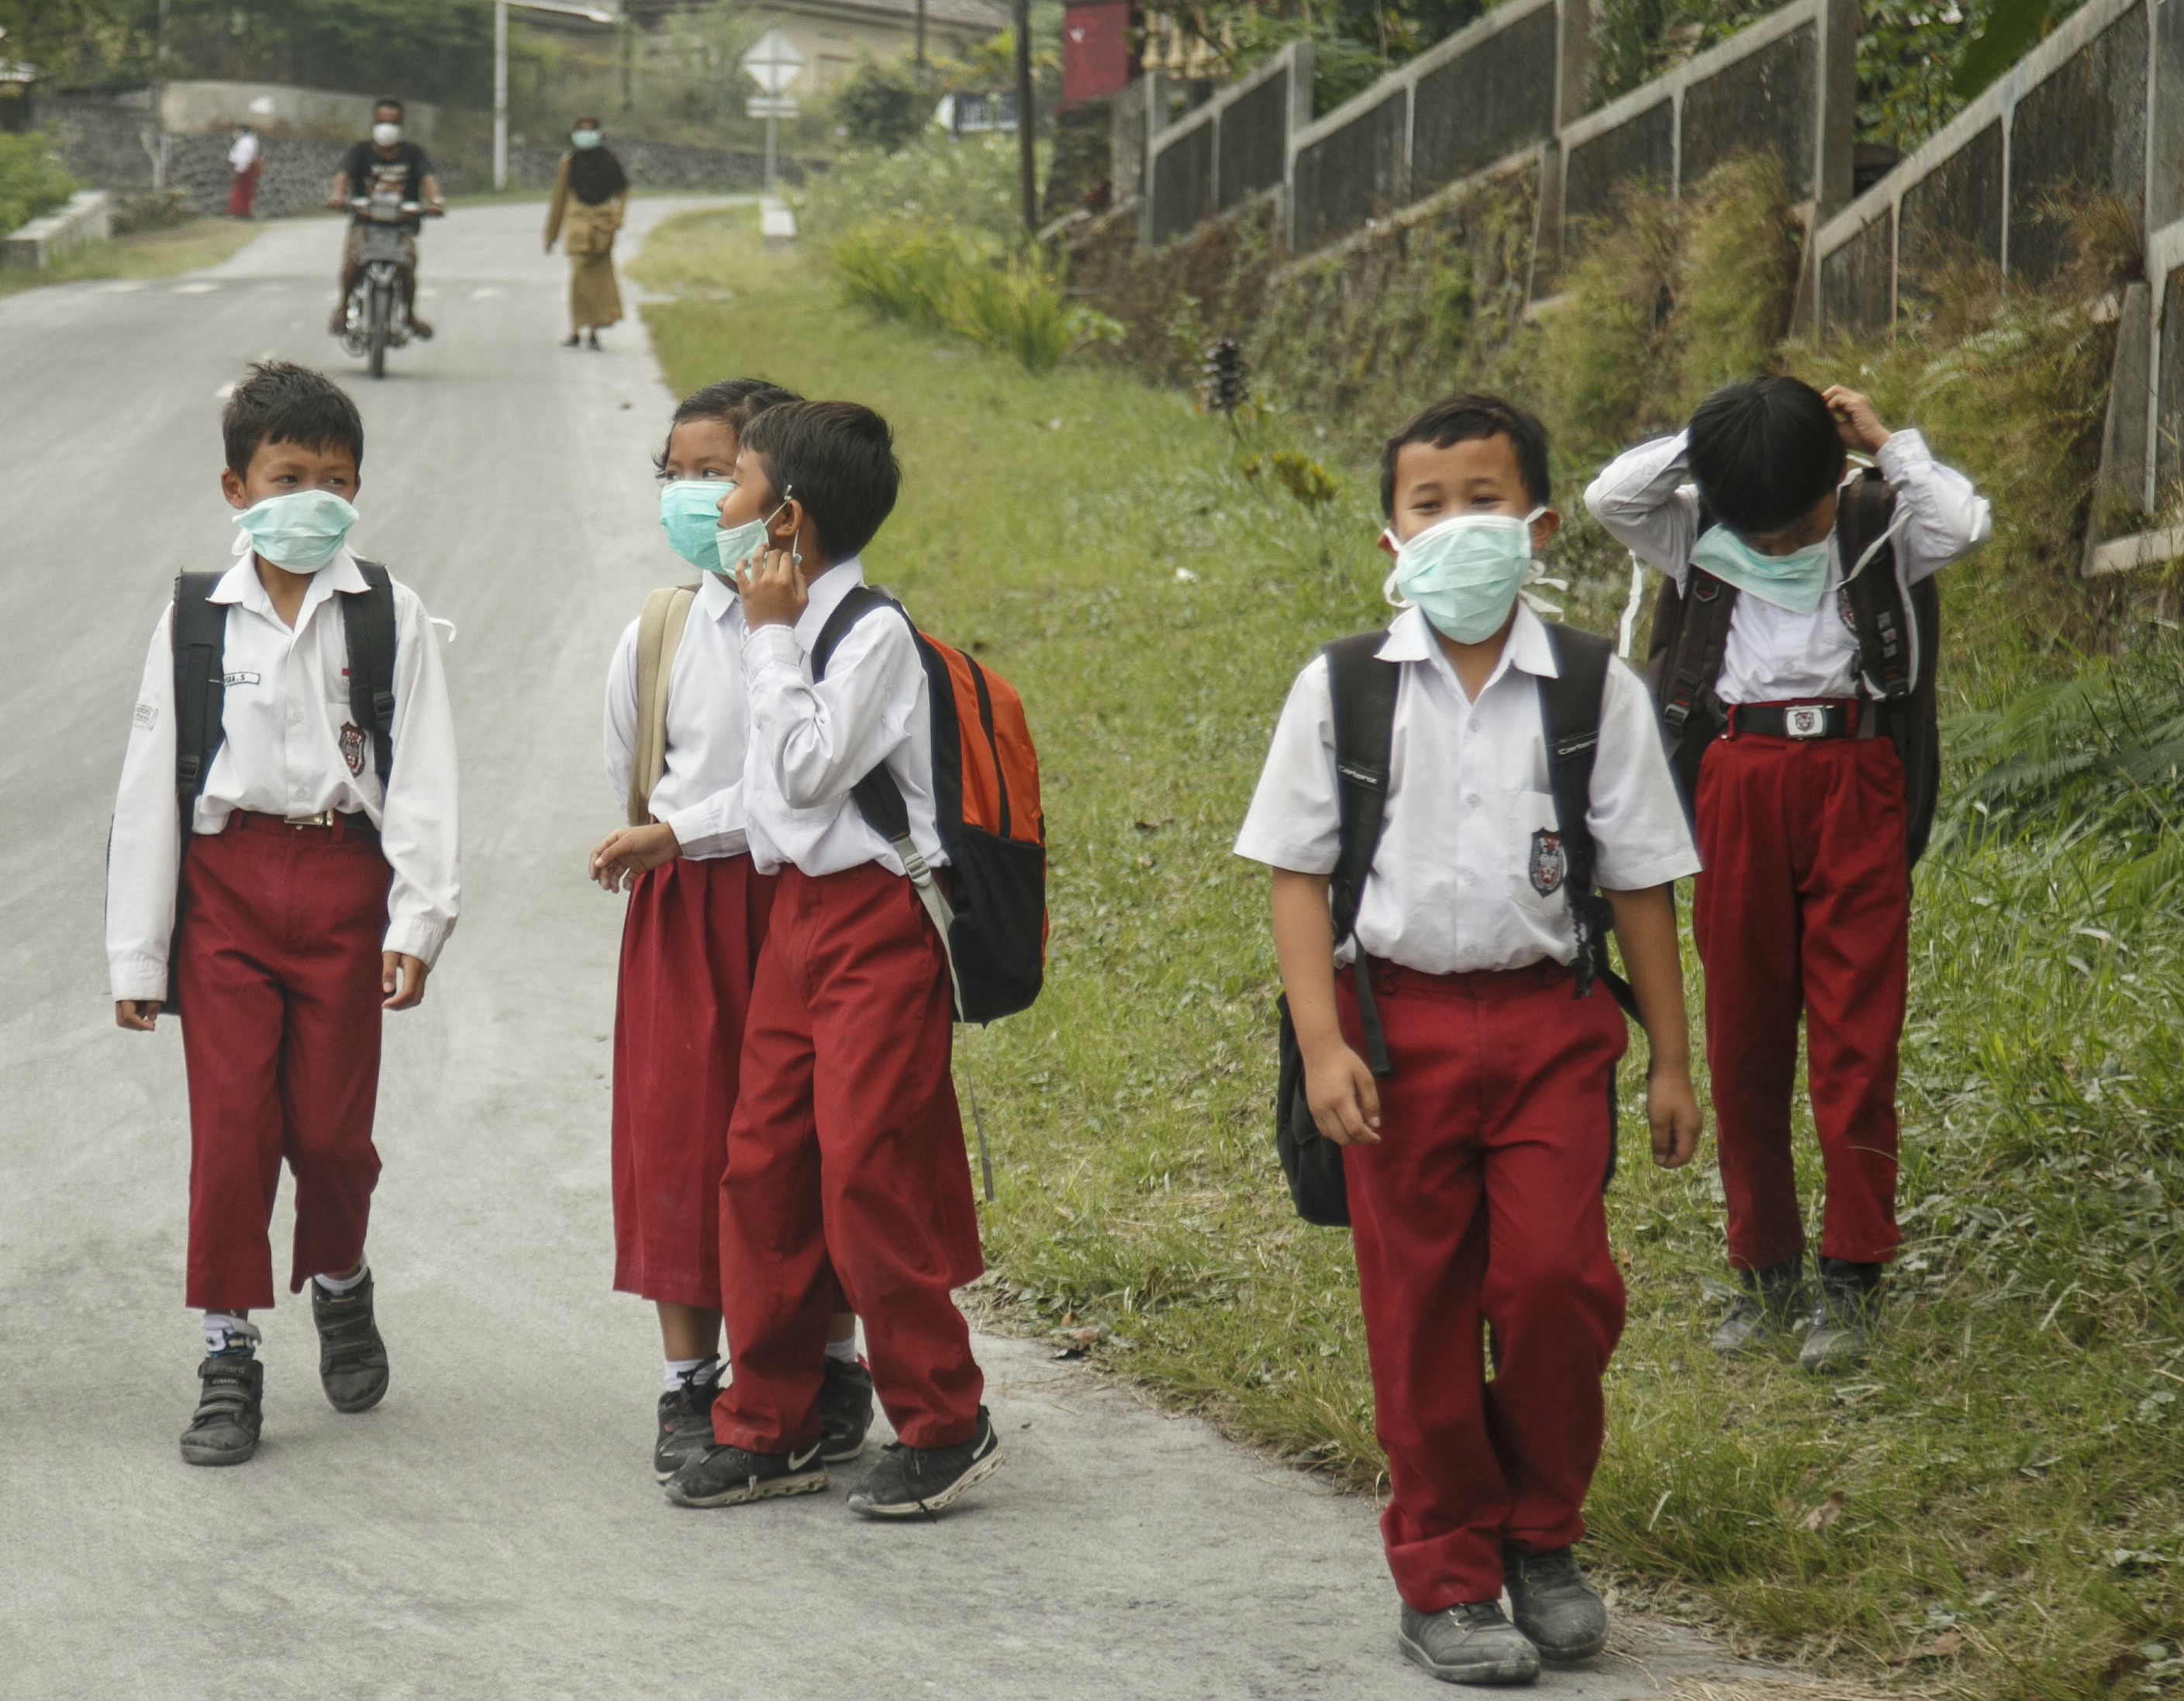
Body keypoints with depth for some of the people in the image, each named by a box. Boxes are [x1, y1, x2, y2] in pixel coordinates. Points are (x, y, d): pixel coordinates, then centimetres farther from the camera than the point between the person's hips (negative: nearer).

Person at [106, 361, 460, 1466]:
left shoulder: (389, 617, 2)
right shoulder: (195, 619, 3)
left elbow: (424, 775, 0)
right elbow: (150, 784, 4)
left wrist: (418, 918, -9)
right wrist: (136, 952, 3)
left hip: (342, 884, 0)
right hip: (226, 881, 0)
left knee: (331, 1126, 2)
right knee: (229, 1124, -3)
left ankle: (339, 1284, 32)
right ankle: (228, 1355, 6)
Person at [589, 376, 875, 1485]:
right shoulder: (655, 636, 4)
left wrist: (677, 833, -18)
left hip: (794, 895, -3)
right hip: (681, 907, 3)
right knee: (676, 1132, 2)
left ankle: (828, 1368, 18)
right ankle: (690, 1387, 10)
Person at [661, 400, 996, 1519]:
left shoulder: (874, 631, -13)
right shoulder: (793, 627, 13)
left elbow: (809, 767, -21)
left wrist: (771, 635, -15)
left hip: (875, 922, -9)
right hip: (795, 910, 9)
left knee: (867, 1173, -9)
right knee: (762, 1164, 7)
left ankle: (943, 1425, 3)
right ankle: (770, 1426, 16)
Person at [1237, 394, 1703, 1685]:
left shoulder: (1595, 691, 3)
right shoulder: (1342, 691, 2)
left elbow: (1640, 881, 7)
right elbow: (1297, 874, 2)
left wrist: (1671, 1060, 7)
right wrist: (1323, 1043, -8)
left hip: (1549, 1020, 0)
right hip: (1399, 1021, 0)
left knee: (1558, 1277, -12)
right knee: (1419, 1307, 5)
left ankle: (1541, 1540, 11)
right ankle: (1446, 1579, 17)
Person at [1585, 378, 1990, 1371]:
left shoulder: (1878, 532, 6)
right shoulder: (1702, 535, 11)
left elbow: (1963, 523, -12)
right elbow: (1609, 495, -2)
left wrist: (1885, 442, -2)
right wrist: (1705, 440, 0)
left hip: (1852, 780, -2)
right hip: (1741, 784, 2)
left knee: (1856, 1035, -4)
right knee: (1742, 1037, 5)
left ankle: (1853, 1276, 0)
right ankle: (1766, 1270, 14)